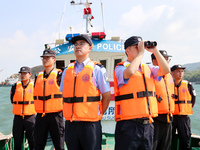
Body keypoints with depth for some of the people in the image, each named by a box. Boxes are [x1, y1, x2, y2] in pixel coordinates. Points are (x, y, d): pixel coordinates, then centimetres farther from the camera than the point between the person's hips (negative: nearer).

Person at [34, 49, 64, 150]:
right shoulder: (38, 76, 13)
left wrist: (60, 107, -3)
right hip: (40, 115, 5)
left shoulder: (59, 74, -3)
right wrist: (38, 108, 14)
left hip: (55, 115, -5)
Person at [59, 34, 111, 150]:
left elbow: (107, 96, -2)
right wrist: (70, 114, 11)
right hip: (70, 123, 5)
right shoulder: (67, 70, 12)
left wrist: (98, 114, 1)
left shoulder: (97, 69, -2)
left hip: (90, 123, -4)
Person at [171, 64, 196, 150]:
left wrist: (188, 109, 12)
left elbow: (193, 98, 14)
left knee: (185, 140, 8)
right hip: (170, 116, -2)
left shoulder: (187, 85, 4)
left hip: (184, 117, 2)